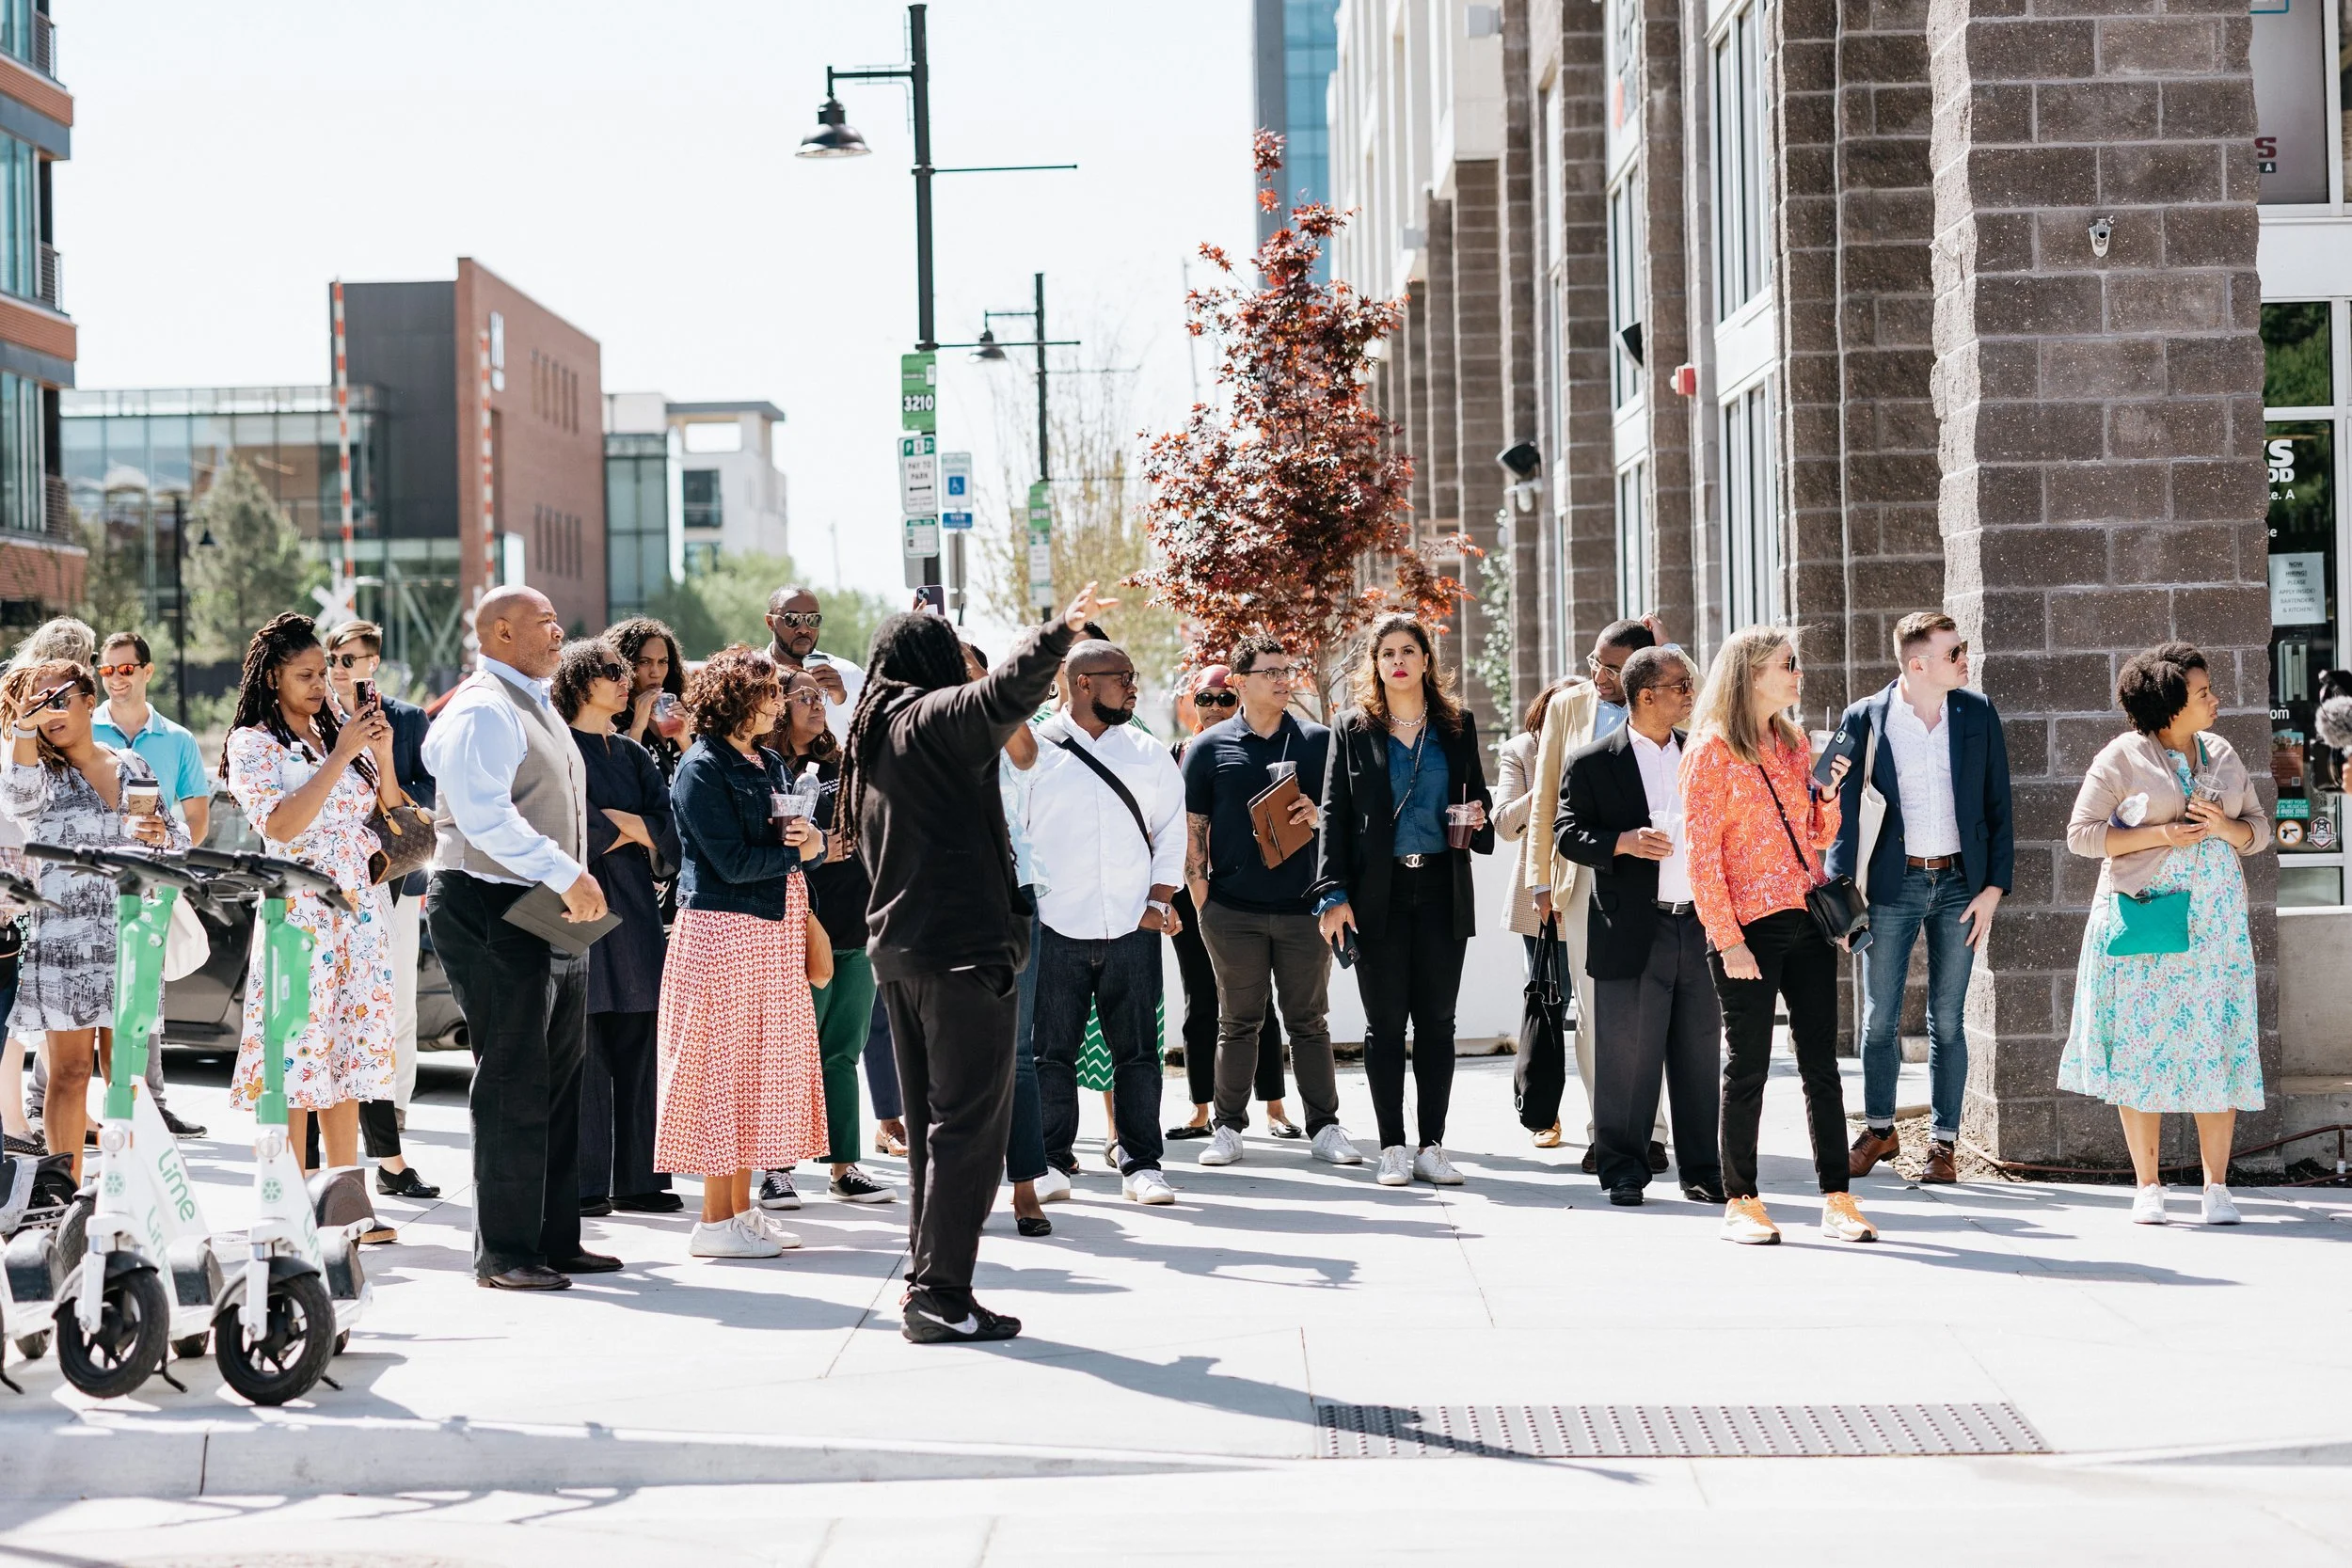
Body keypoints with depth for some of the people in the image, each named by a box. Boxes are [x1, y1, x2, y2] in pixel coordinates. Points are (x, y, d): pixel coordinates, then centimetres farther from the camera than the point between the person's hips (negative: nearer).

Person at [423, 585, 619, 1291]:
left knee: (561, 1080, 12)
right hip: (491, 911, -10)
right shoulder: (482, 710, -13)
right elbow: (484, 815, -25)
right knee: (514, 1085, -8)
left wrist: (573, 882, 16)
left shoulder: (535, 705, 20)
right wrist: (565, 873, -29)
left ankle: (555, 1239, 20)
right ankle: (502, 1253, -4)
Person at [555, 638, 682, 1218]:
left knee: (637, 1054, 6)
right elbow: (578, 833, -13)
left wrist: (619, 822, -6)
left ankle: (637, 1181, 10)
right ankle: (582, 1186, -3)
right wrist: (638, 829, -2)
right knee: (583, 1054, -7)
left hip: (634, 911, 6)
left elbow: (668, 829, 7)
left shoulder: (633, 755, 18)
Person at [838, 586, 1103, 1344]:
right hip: (965, 947, -9)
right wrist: (1059, 630, -28)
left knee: (928, 1125, 14)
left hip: (897, 947, 9)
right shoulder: (938, 718, -9)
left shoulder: (868, 741, 16)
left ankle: (926, 1282, 15)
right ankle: (941, 1293, -10)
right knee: (971, 1122, -7)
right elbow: (1006, 691, -29)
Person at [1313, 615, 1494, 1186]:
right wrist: (1333, 893, -8)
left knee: (1437, 1020, 3)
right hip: (1379, 894, -2)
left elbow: (1479, 796, 20)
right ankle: (1393, 1147, 5)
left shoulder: (1458, 727, 10)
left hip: (1442, 892, 2)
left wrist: (1479, 819, -4)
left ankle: (1431, 1145, 9)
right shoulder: (1353, 730, 5)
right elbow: (1334, 815, 1)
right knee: (1385, 1022, 0)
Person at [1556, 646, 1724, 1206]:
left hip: (1700, 927, 4)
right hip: (1632, 933, -4)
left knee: (1700, 1059, 7)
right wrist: (1622, 842, -18)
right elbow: (1568, 834, -3)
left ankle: (1702, 1171, 15)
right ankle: (1624, 1170, 9)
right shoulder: (1593, 763, 1)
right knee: (1627, 1060, -1)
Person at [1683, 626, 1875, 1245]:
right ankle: (1741, 1203, 10)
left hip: (1807, 918, 6)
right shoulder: (1713, 752, -6)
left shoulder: (1794, 744, 13)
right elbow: (1702, 855, -9)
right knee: (1748, 1066, 1)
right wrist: (1726, 939, -14)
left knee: (1821, 1061, 4)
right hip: (1750, 926, -6)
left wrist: (1830, 793, 0)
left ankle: (1837, 1200, 7)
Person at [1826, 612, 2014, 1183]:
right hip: (1892, 884, -1)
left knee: (1948, 1022, 5)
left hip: (1959, 884, 1)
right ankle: (1878, 1130, 22)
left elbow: (1997, 806, 4)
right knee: (1879, 1019, 4)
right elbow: (1844, 811, -1)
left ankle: (1944, 1141, 14)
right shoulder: (1864, 720, -5)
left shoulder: (1978, 714, 1)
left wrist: (1993, 888, -2)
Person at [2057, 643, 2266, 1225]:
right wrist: (2159, 835, -14)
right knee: (2140, 1048, -2)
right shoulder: (2122, 757, -3)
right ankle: (2148, 1187, 7)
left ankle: (2216, 1187, 4)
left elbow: (2258, 831, 14)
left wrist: (2224, 827, -8)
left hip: (2215, 921, 3)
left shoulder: (2222, 754, 11)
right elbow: (2081, 833, -4)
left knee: (2217, 1047, -2)